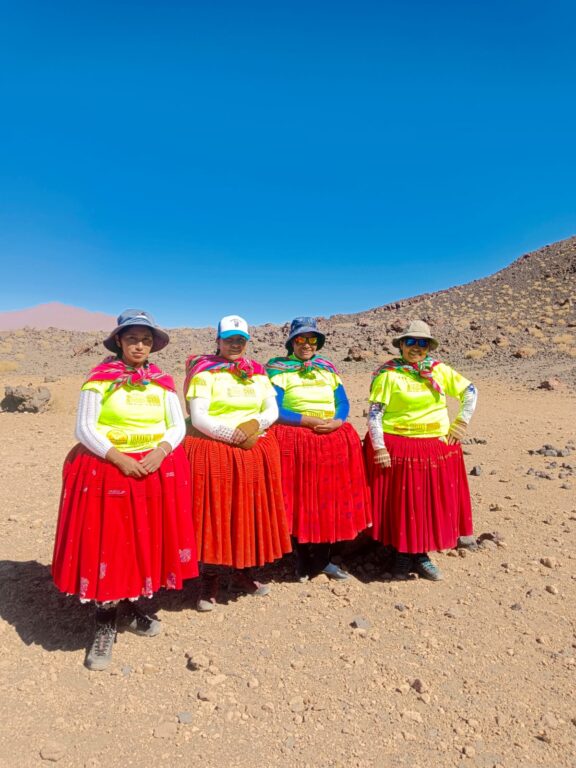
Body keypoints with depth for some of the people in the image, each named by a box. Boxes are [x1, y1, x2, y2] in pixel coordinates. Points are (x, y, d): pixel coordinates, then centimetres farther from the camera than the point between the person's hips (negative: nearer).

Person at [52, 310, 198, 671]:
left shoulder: (163, 381, 5)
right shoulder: (100, 377, -4)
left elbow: (178, 426, 4)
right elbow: (85, 428, -7)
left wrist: (161, 451, -14)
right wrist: (118, 458, -17)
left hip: (156, 468, 3)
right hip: (107, 467, -3)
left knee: (147, 540, 9)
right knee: (106, 545, 1)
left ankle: (131, 606, 32)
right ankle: (106, 623, 19)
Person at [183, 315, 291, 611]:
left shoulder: (258, 372, 12)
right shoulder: (205, 372, -2)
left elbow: (272, 410, 7)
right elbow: (197, 417, -11)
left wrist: (255, 424, -13)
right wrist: (230, 434, -21)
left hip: (256, 450, 5)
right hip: (213, 451, -4)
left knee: (250, 511, 9)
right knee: (214, 513, 0)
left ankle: (242, 572, 27)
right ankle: (210, 580, 15)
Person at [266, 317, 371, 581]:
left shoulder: (328, 368, 14)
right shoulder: (279, 370, 0)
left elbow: (343, 403, 8)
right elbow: (275, 411, -9)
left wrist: (336, 422, -13)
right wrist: (310, 420, -18)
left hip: (333, 439, 4)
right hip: (294, 441, -4)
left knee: (329, 499, 6)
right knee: (299, 501, -1)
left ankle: (323, 560, 22)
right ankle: (303, 562, 17)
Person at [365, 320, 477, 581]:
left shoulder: (440, 370, 7)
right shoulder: (388, 373, -6)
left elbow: (470, 390, 16)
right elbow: (374, 412, -8)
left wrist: (462, 421, 7)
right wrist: (379, 447, -14)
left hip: (438, 448, 5)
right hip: (397, 448, -4)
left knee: (433, 502, 10)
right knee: (400, 503, 4)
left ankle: (421, 555, 27)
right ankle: (402, 554, 23)